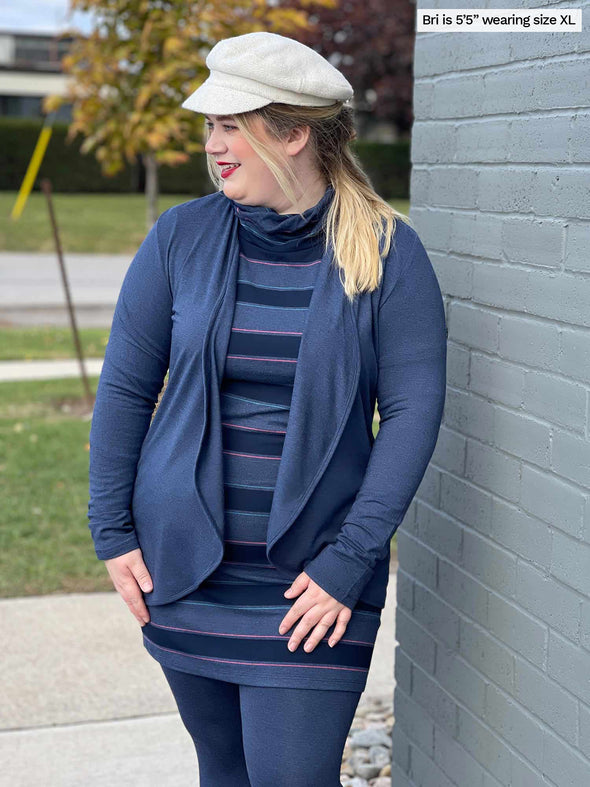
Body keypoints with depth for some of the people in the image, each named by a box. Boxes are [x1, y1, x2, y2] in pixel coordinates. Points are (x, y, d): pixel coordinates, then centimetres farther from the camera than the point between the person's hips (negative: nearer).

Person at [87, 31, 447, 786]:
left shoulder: (388, 251, -8)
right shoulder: (180, 237, -1)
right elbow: (124, 387, 4)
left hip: (313, 581, -2)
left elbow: (413, 411, -9)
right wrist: (112, 533, 1)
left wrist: (350, 562, -14)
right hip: (183, 566, 3)